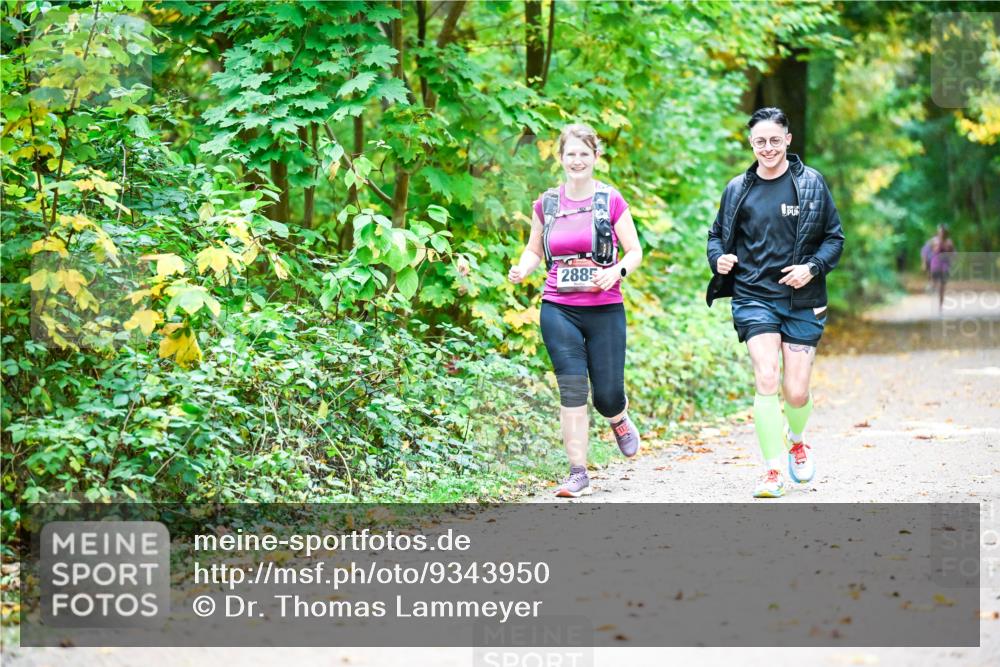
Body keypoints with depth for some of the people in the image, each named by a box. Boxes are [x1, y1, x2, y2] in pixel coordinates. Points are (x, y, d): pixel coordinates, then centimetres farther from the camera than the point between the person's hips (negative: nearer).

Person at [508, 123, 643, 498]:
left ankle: (619, 418, 39)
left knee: (607, 396, 1)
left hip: (605, 310, -1)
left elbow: (635, 252, 2)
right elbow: (534, 250, 16)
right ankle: (578, 474, -3)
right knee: (572, 390, -9)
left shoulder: (611, 201, -1)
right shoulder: (546, 204, 6)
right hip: (559, 310, 1)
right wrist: (522, 270, -5)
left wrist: (617, 271, -18)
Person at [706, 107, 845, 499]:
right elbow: (718, 235, 17)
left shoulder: (811, 183, 1)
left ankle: (796, 440, 37)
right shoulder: (738, 189, 6)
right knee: (766, 379, -17)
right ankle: (772, 471, -7)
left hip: (802, 300, 0)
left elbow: (834, 238, 5)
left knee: (796, 392, 1)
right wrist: (719, 259, -5)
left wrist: (813, 267, -13)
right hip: (754, 297, 0)